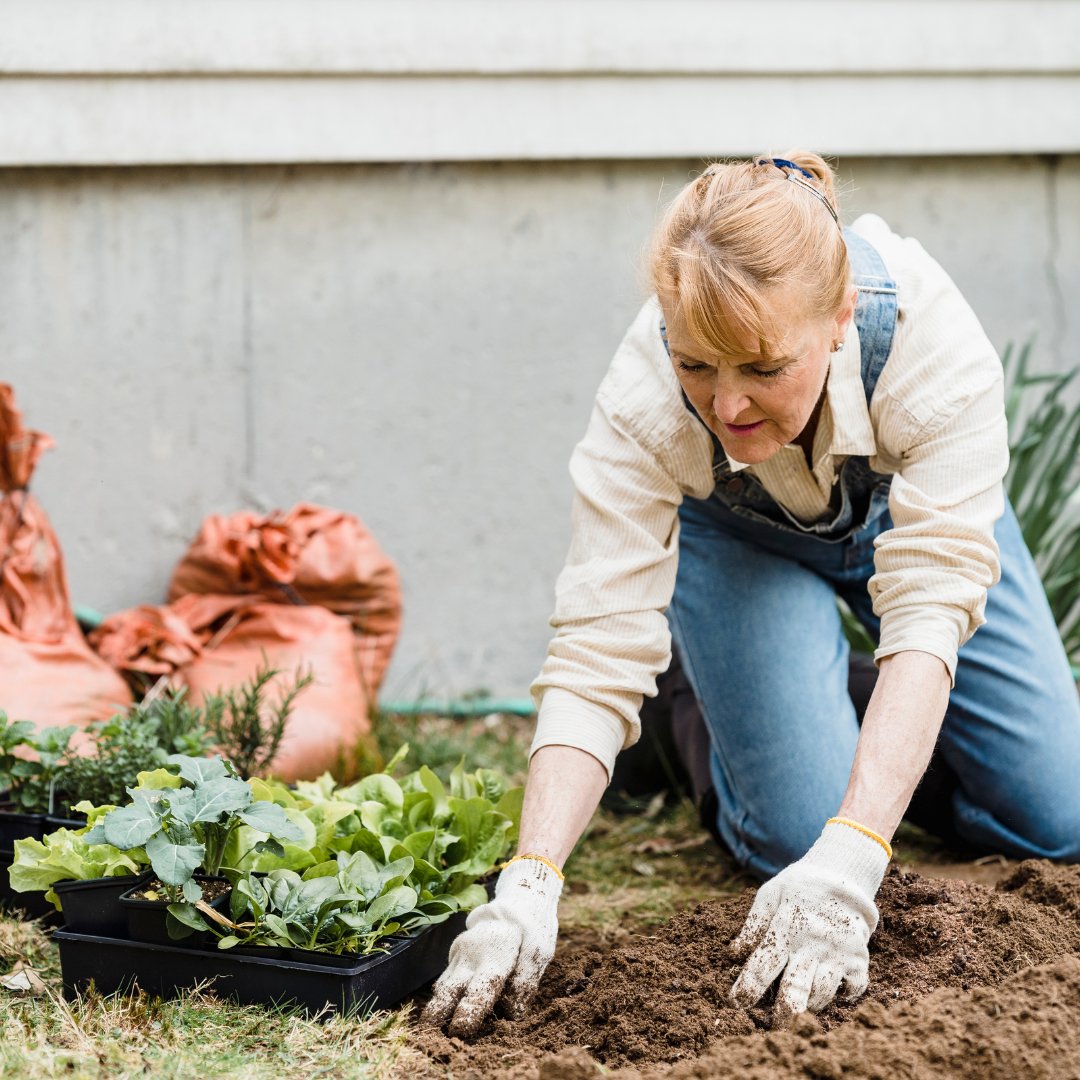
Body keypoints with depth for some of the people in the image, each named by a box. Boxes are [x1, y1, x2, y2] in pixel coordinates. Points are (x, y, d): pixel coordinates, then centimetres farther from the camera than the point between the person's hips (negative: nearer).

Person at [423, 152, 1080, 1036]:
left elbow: (930, 608, -45)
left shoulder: (935, 342, -42)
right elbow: (596, 654, -39)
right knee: (797, 832, -19)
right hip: (735, 537, -1)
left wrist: (851, 863, -56)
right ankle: (713, 725, 14)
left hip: (905, 500, 1)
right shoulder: (643, 401, -39)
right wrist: (528, 888, -53)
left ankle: (906, 730, 26)